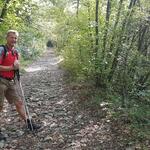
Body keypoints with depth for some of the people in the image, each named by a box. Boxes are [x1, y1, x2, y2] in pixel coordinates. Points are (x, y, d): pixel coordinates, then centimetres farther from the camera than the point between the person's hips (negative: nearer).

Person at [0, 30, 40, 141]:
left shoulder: (15, 52, 11)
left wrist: (17, 65, 0)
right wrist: (12, 67, -15)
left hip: (10, 82, 7)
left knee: (19, 102, 10)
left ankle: (29, 123, 19)